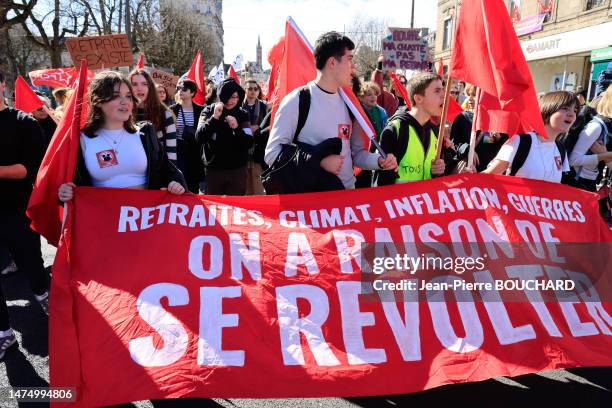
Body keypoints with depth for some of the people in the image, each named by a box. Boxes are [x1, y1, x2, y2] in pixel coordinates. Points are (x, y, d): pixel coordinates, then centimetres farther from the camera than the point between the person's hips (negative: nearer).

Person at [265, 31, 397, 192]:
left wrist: (379, 161, -4)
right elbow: (272, 153, -13)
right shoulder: (296, 101, -9)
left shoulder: (348, 104, 8)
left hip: (347, 195, 6)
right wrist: (319, 161, -19)